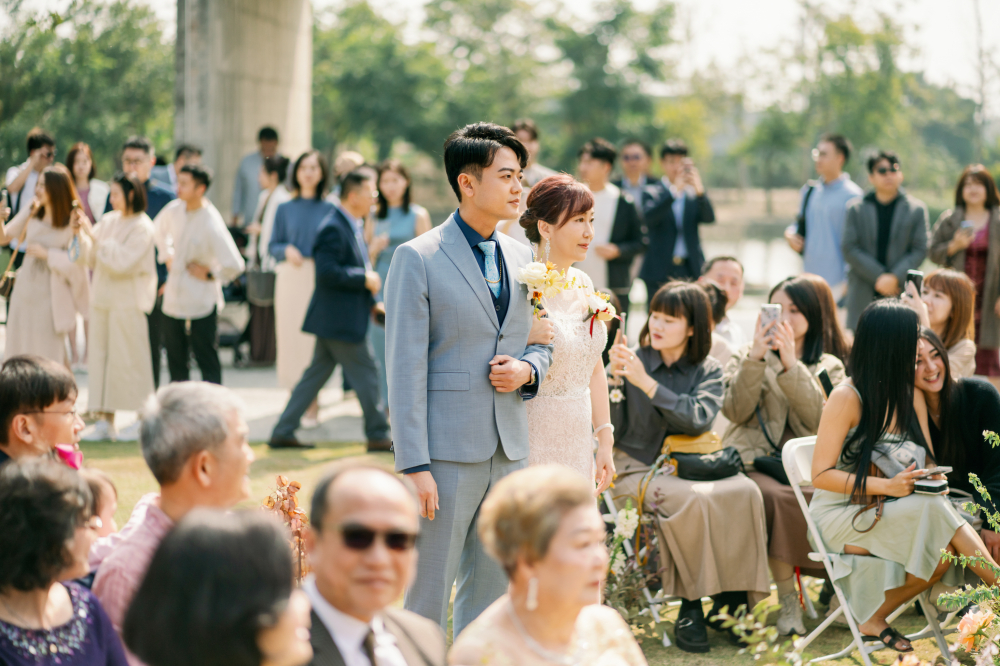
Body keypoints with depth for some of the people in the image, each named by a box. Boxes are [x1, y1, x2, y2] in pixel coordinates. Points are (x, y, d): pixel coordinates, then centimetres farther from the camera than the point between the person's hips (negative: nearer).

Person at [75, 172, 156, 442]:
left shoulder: (142, 227, -9)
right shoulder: (108, 220, 11)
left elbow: (122, 262, -19)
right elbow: (90, 260, 13)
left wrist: (95, 237, -18)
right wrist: (81, 235, -1)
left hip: (128, 301, -7)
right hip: (103, 298, 7)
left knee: (129, 357, -3)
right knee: (100, 356, 5)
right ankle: (104, 420, 9)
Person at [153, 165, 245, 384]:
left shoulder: (211, 225, -22)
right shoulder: (174, 210, -1)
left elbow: (234, 265, -26)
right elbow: (159, 229, 25)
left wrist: (209, 275, -13)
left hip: (202, 302, -6)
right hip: (174, 297, 6)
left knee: (207, 358, -1)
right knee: (175, 358, 14)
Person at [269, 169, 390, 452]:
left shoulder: (353, 226, 15)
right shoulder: (334, 228, -18)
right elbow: (328, 272, -27)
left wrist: (370, 302, 16)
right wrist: (365, 278, -20)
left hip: (335, 320, 10)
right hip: (339, 320, -10)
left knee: (315, 375, 12)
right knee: (366, 373, 0)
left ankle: (283, 432, 15)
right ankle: (378, 436, 11)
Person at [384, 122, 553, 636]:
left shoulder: (520, 256, 12)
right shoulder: (418, 258, -8)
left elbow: (539, 342, 22)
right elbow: (405, 370, -11)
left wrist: (528, 370, -3)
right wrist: (414, 466, -16)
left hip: (509, 449, 6)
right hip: (446, 452, -6)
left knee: (492, 593, 13)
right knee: (425, 594, -1)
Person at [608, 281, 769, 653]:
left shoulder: (708, 371, 7)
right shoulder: (633, 362, 2)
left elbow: (698, 418, -14)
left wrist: (646, 383, -22)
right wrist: (613, 378, -21)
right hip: (637, 466, -3)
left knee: (743, 491, -27)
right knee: (692, 498, -33)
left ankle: (731, 602, -18)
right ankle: (690, 608, -22)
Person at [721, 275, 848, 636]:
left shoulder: (829, 366, 16)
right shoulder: (748, 357, 17)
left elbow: (820, 419, -5)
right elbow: (735, 411, -1)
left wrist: (791, 364, -11)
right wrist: (756, 358, -11)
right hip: (755, 462, 0)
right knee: (777, 498, -34)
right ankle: (788, 600, -25)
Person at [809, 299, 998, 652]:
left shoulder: (913, 398, 10)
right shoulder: (846, 398, -11)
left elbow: (927, 465, 15)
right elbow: (821, 476, -14)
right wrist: (886, 486, -26)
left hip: (889, 513, 6)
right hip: (841, 516, -6)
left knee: (943, 552, -26)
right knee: (934, 511, -31)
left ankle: (874, 617, -10)